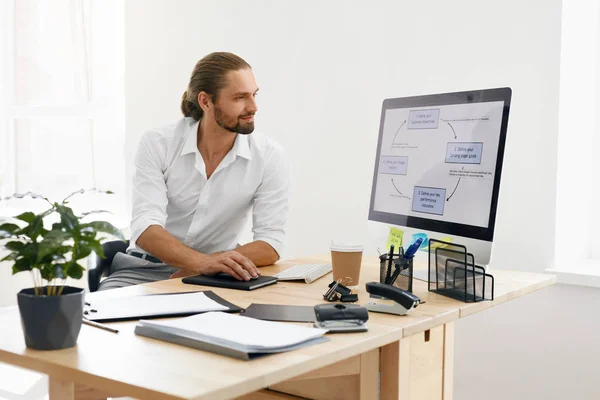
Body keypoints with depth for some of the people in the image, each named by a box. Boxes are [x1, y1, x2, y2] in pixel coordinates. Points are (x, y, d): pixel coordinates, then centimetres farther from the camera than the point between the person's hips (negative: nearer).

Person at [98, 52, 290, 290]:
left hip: (213, 279, 1)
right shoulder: (157, 144, -10)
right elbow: (145, 228, -20)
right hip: (147, 270, -1)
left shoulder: (269, 157, -9)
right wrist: (203, 262, -38)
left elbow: (270, 244, -11)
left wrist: (212, 266, -26)